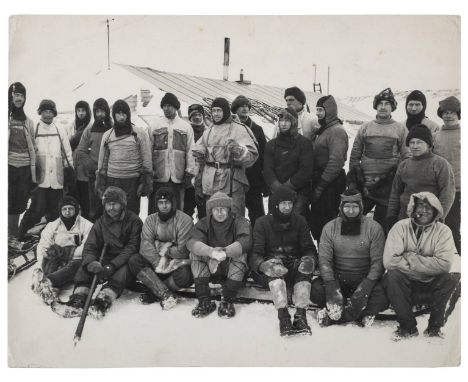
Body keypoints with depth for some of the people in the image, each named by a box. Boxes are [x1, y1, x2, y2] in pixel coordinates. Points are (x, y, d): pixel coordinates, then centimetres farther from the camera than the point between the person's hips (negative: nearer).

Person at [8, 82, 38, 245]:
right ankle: (9, 235, 8)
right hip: (9, 165, -3)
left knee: (19, 204, 8)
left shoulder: (28, 122, 12)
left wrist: (34, 172, 9)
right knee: (8, 202, -1)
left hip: (25, 168, 3)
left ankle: (14, 235, 19)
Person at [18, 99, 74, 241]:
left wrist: (69, 169, 10)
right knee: (37, 210, -8)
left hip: (57, 178, 3)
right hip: (40, 178, -3)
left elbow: (67, 152, 14)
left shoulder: (60, 130, 11)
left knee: (54, 211, 7)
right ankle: (21, 236, 7)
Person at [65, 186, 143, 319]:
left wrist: (112, 266, -29)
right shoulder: (100, 223, 6)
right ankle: (80, 294, -34)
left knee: (125, 270, -36)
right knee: (86, 264, -20)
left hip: (125, 263, -4)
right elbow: (90, 247, -2)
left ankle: (103, 299, -52)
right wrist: (91, 262, -27)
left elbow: (132, 248, -16)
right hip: (105, 261, 5)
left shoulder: (134, 221, -7)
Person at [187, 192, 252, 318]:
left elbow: (246, 241, -28)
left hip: (232, 269, -2)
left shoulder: (240, 222, -6)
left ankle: (227, 301, -25)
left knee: (240, 254, -30)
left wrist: (225, 251, -45)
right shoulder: (203, 223, -1)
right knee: (195, 253, -22)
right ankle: (204, 301, -23)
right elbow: (191, 242, -22)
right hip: (210, 268, 2)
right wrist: (211, 251, -42)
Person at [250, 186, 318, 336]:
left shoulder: (299, 221, 8)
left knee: (305, 267, -30)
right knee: (274, 268, -35)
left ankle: (301, 315, -36)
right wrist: (264, 265, -35)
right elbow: (254, 254, -10)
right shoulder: (263, 223, -1)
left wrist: (310, 260, -22)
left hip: (293, 269, 2)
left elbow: (310, 249, 4)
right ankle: (283, 316, -43)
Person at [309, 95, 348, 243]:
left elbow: (336, 161, -20)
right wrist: (315, 183, 12)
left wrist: (321, 185, -18)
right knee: (315, 221, 13)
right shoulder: (322, 130, 17)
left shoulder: (337, 131, -12)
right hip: (319, 180, 9)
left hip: (330, 184, -9)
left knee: (326, 223, -5)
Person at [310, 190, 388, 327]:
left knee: (382, 297, -31)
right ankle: (361, 314, -16)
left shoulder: (374, 228, -4)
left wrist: (366, 286, -22)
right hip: (337, 277, 1)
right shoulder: (330, 227, 0)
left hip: (365, 278, -1)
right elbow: (324, 259, -6)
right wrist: (331, 286, -21)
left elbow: (378, 261, -8)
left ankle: (332, 317, -22)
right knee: (314, 289, -27)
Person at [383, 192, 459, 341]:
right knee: (392, 276, -30)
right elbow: (389, 261, -21)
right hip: (405, 285, 0)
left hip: (431, 286, 1)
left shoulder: (443, 231, -5)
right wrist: (427, 265, -20)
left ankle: (434, 326, -7)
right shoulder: (401, 227, -8)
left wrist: (410, 258, -22)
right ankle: (408, 327, -11)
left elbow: (444, 264, -22)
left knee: (451, 279, -27)